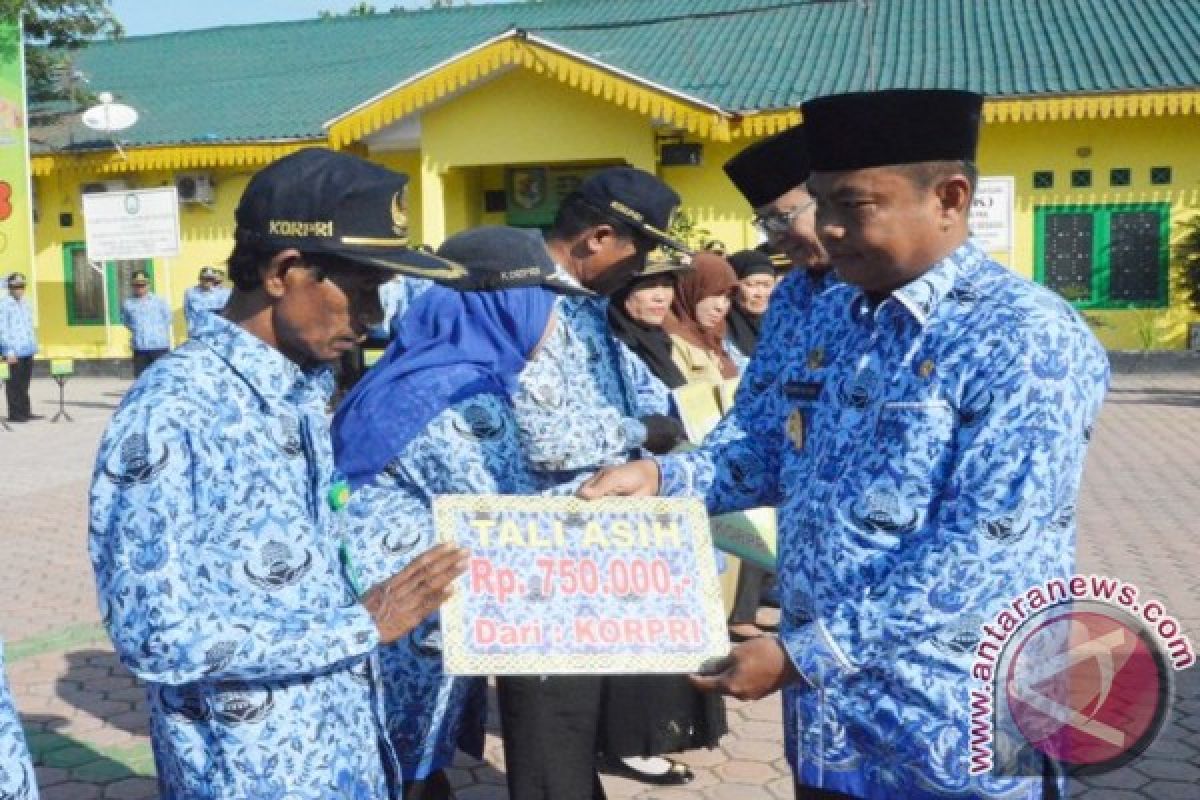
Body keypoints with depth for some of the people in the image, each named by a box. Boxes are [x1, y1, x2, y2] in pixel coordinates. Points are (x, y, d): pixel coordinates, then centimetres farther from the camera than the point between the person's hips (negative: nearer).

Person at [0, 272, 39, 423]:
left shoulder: (26, 303, 14)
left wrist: (33, 345, 17)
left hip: (28, 350, 7)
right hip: (14, 352, -7)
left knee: (25, 382, 13)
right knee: (14, 383, -2)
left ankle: (26, 412, 20)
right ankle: (15, 414, 3)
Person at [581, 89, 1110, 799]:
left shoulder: (1027, 339, -17)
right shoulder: (832, 316, 6)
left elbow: (979, 556, -23)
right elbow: (781, 454, 15)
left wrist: (802, 656, -24)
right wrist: (663, 477, -1)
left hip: (953, 734, -6)